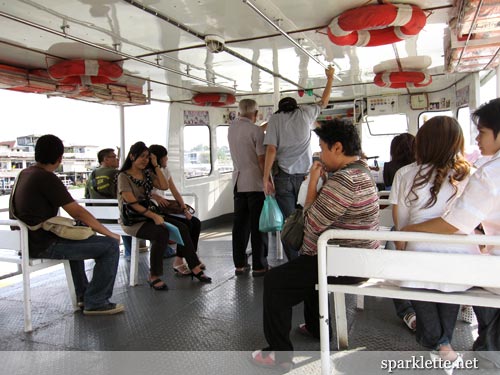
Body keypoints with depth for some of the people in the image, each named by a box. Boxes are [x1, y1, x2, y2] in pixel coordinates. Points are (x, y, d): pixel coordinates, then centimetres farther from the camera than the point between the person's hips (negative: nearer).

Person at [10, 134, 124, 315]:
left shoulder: (24, 174, 10)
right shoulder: (47, 178, -19)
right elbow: (78, 212, -19)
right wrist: (110, 233, -9)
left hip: (30, 240, 10)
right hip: (44, 246, -10)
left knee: (79, 237, 36)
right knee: (111, 245, -10)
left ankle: (83, 294, 38)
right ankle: (95, 302, 2)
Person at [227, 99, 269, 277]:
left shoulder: (231, 127, 8)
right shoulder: (256, 131, -10)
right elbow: (262, 159, -12)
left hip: (238, 182, 6)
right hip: (255, 182, -6)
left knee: (240, 223, 10)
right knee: (258, 224, 0)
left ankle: (239, 264, 16)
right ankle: (259, 266, 5)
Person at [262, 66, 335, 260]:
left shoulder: (275, 118, 7)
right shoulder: (305, 113, 12)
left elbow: (271, 149, -4)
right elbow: (324, 101, 31)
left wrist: (266, 178, -3)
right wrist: (330, 77, 45)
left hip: (284, 177, -1)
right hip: (305, 175, 2)